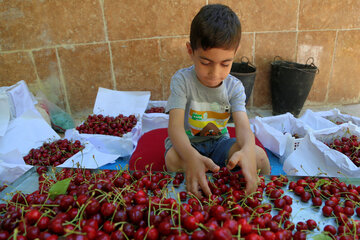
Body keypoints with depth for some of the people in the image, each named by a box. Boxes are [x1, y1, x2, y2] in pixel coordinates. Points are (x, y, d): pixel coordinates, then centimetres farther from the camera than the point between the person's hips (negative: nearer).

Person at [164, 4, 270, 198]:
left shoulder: (234, 87, -8)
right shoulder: (181, 80, -18)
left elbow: (243, 125, -22)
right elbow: (175, 126, -30)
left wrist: (247, 150, -49)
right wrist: (192, 156, -53)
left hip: (219, 142, 3)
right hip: (186, 144, -2)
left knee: (258, 155, -21)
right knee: (173, 158, -37)